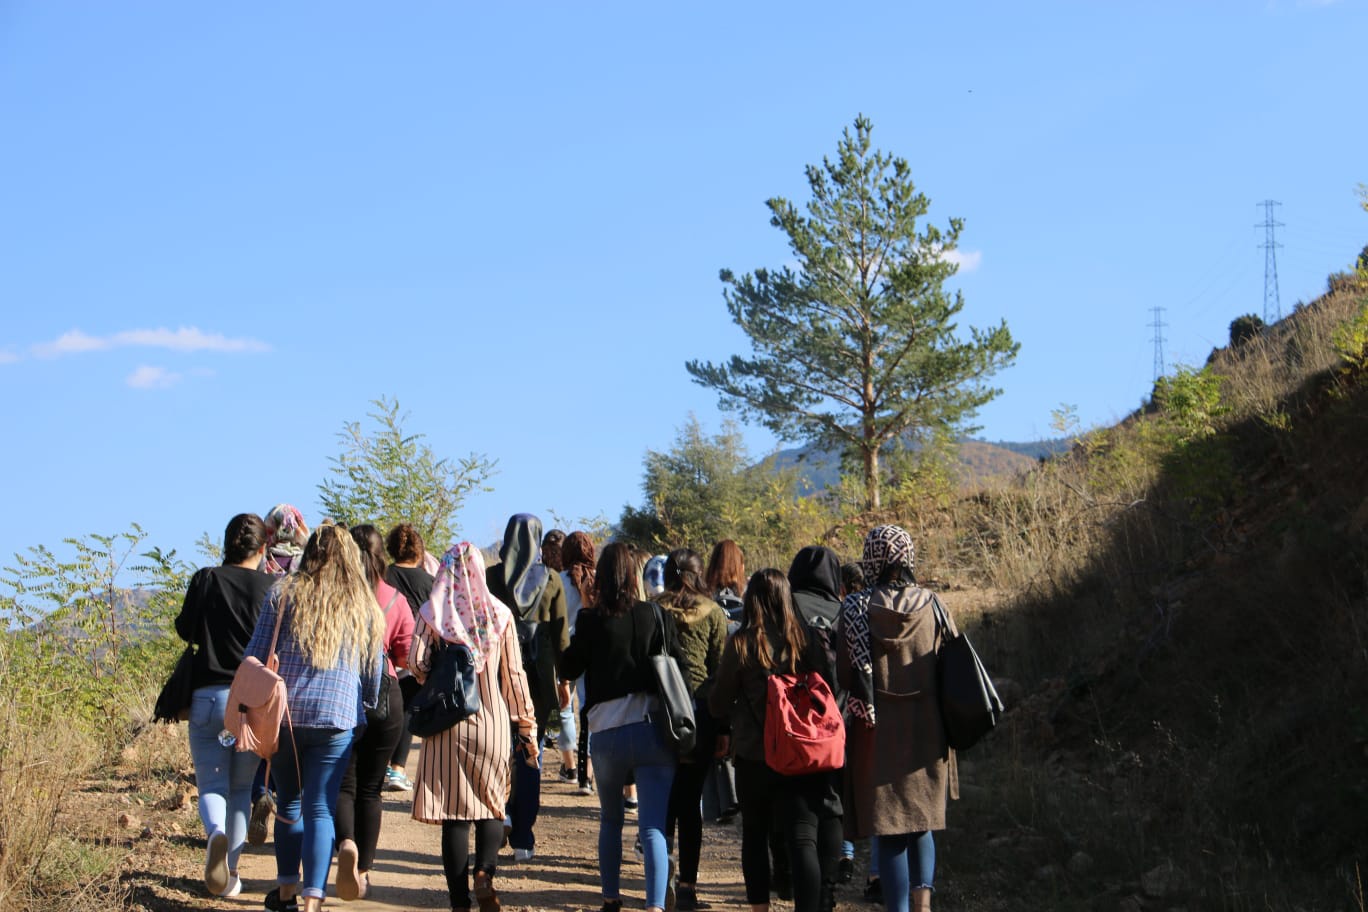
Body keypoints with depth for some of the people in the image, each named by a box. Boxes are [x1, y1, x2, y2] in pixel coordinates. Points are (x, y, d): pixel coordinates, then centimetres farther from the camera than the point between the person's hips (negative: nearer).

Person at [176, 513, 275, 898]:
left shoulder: (206, 580, -2)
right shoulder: (272, 587, -5)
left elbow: (185, 630, 8)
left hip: (208, 696, 0)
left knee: (212, 785, 5)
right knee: (241, 788, 14)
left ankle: (216, 832, -27)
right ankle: (230, 871, 11)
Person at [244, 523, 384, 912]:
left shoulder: (284, 593, 4)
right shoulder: (364, 606, 7)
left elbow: (255, 655, 4)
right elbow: (374, 673, 11)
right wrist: (362, 712, 26)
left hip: (282, 714, 1)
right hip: (336, 719, 0)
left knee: (289, 803, 17)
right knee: (320, 810, 0)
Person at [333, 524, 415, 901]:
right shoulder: (395, 599, -1)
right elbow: (407, 654, 2)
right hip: (385, 696, 2)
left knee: (342, 782, 4)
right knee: (370, 787, 12)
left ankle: (346, 843, -25)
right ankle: (363, 871, 14)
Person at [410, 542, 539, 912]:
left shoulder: (432, 613, -2)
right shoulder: (499, 614, 1)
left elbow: (417, 665, -9)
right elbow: (513, 675, 2)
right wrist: (527, 725, 9)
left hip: (448, 723, -1)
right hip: (493, 723, 1)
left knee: (455, 814, 4)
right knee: (492, 806, 15)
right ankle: (484, 871, -10)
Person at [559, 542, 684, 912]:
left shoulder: (590, 619, -2)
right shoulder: (652, 614, 2)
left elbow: (568, 669, 8)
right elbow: (679, 662, 2)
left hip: (606, 732, 0)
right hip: (653, 728, 0)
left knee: (610, 819, 22)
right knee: (653, 826, -5)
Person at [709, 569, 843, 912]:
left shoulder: (741, 643, -9)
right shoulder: (807, 640, -4)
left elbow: (718, 702, -1)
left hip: (754, 755, -1)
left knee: (755, 833, 17)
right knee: (802, 836, -1)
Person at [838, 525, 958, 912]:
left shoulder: (855, 609, -8)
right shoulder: (932, 605, -1)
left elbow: (844, 676, -8)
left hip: (878, 735, -2)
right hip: (928, 732, 2)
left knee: (890, 831, 4)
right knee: (922, 822, 17)